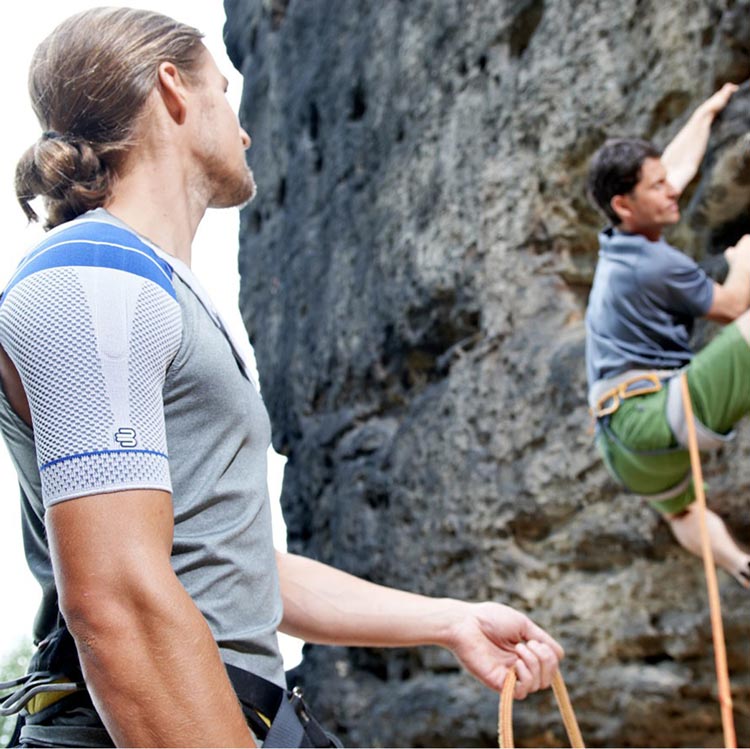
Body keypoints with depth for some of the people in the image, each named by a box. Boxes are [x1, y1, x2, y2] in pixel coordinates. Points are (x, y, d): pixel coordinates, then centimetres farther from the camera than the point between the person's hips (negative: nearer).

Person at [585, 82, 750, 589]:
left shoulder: (618, 244, 14)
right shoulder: (657, 264, -12)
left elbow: (679, 165, 30)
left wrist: (709, 110, 42)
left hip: (621, 444, 10)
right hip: (656, 417, -10)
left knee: (681, 510, 34)